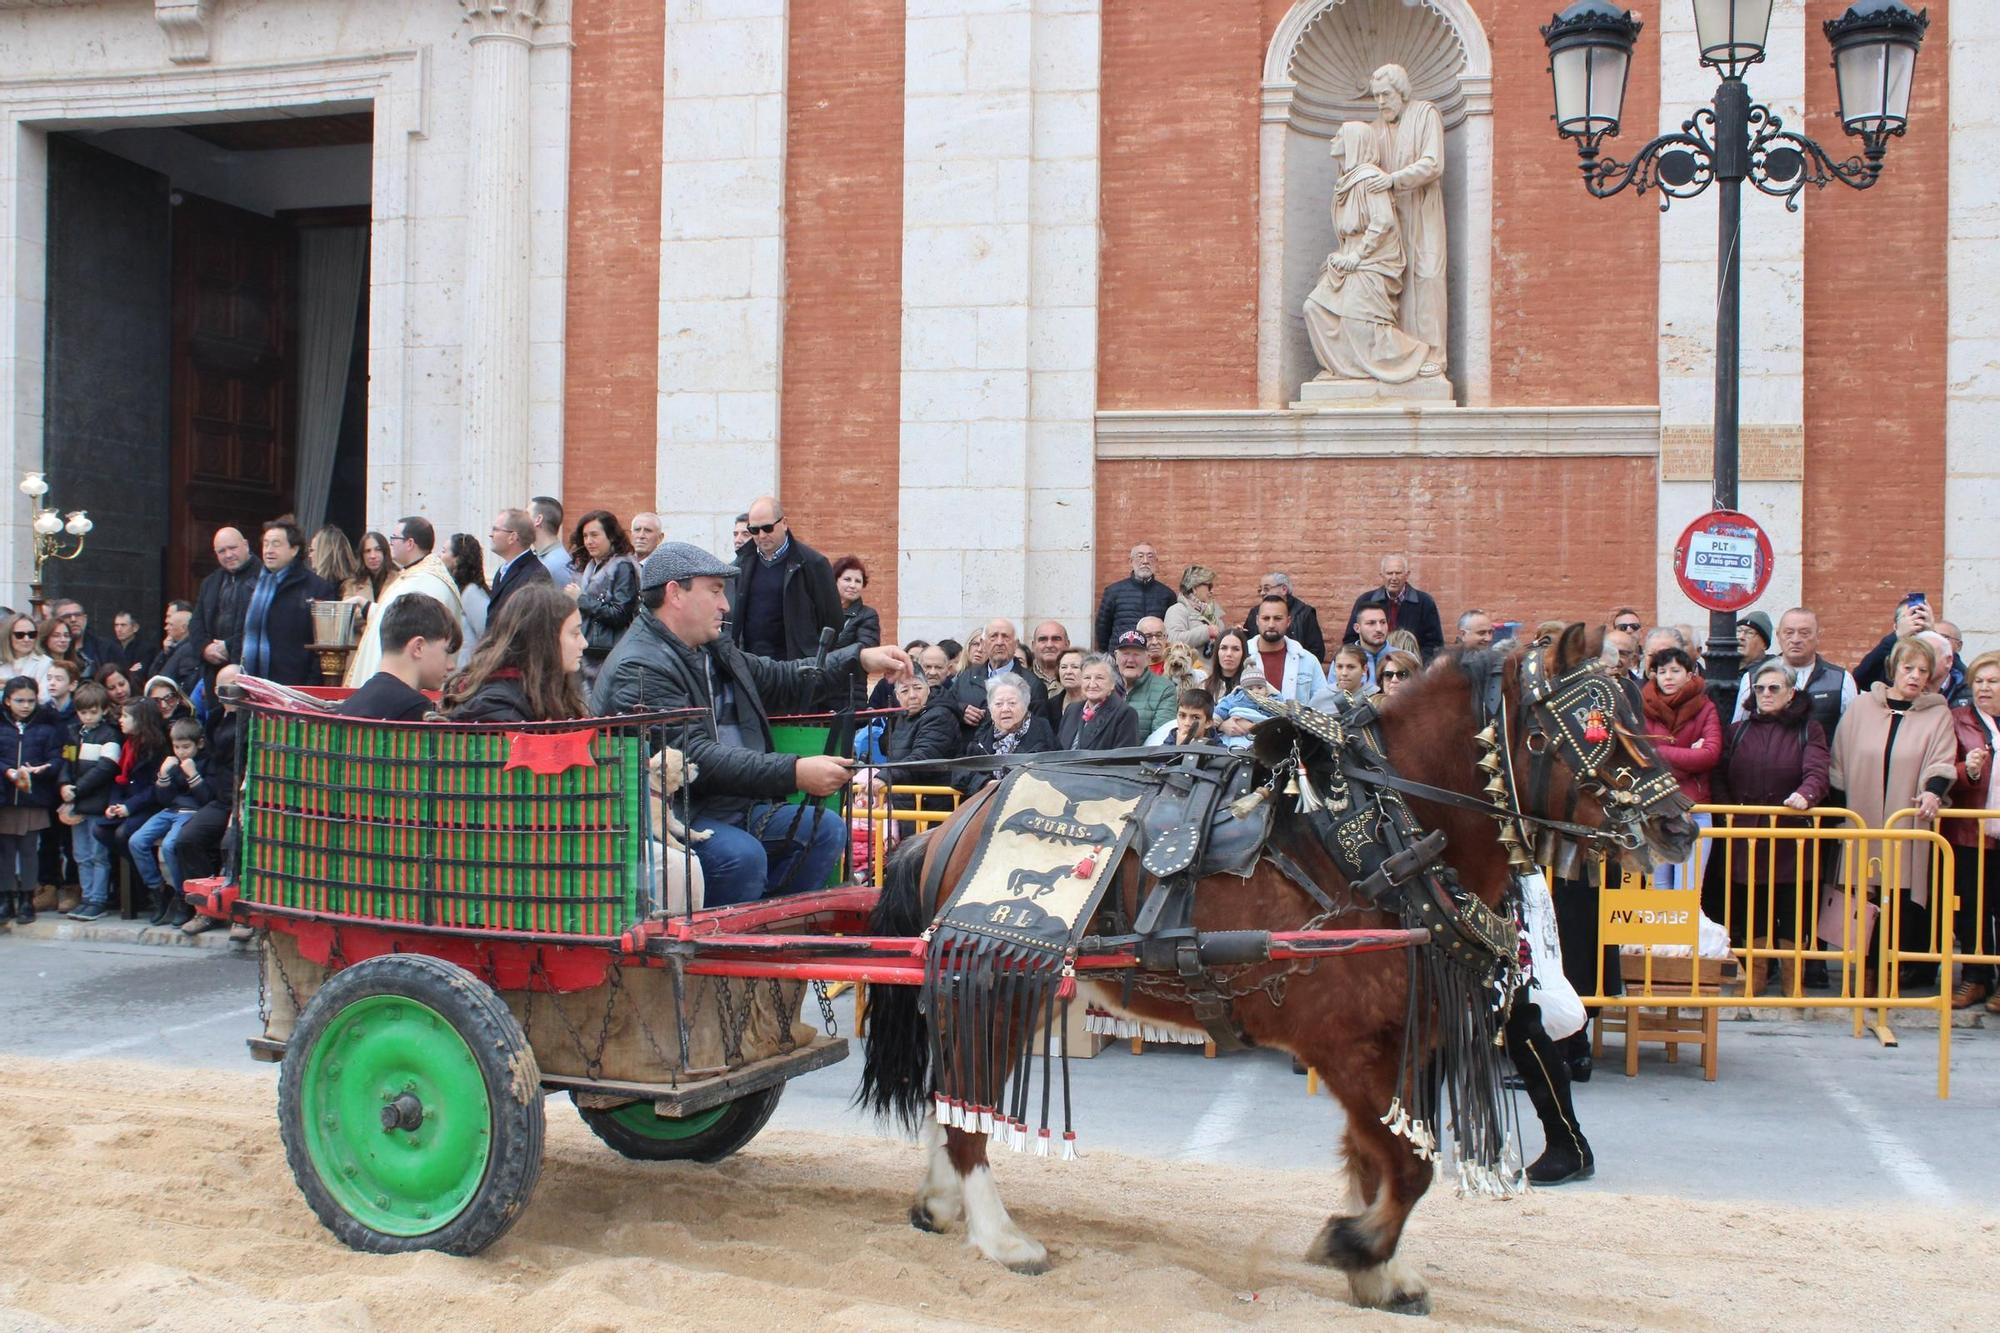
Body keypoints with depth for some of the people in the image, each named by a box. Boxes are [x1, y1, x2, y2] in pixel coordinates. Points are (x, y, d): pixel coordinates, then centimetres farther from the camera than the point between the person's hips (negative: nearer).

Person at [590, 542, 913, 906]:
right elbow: (695, 759, -27)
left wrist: (859, 658, 15)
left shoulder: (713, 649, 14)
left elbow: (782, 681, 27)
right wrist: (794, 773, -31)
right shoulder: (640, 668, -18)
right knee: (741, 855, -33)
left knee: (823, 829, 3)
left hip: (733, 807, 10)